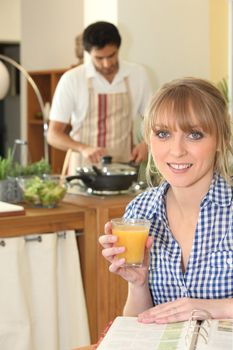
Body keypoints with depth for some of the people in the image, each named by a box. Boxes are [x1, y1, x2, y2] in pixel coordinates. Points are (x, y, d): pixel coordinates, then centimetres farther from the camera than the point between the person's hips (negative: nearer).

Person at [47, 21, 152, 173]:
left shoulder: (138, 74, 3)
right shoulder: (71, 79, -5)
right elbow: (53, 135, -5)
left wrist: (145, 143, -5)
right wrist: (84, 149, -22)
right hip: (84, 171, -1)